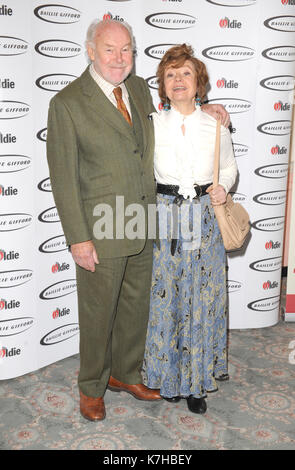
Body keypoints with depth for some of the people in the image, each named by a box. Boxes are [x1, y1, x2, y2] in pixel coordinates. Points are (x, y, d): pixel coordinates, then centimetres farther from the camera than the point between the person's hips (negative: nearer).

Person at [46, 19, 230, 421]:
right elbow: (63, 177, -13)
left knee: (136, 307, 19)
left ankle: (125, 374, 42)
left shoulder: (139, 88, 6)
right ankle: (91, 387, 33)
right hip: (101, 232, -6)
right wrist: (78, 238, -15)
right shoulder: (67, 103, -13)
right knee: (98, 313, 10)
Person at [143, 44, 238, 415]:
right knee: (165, 298, 6)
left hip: (205, 222, 1)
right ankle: (167, 374, 28)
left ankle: (197, 378, 26)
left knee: (202, 298, 7)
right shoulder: (151, 125, -1)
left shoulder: (216, 126, 2)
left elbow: (229, 167, 16)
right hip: (163, 221, -1)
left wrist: (222, 187, -4)